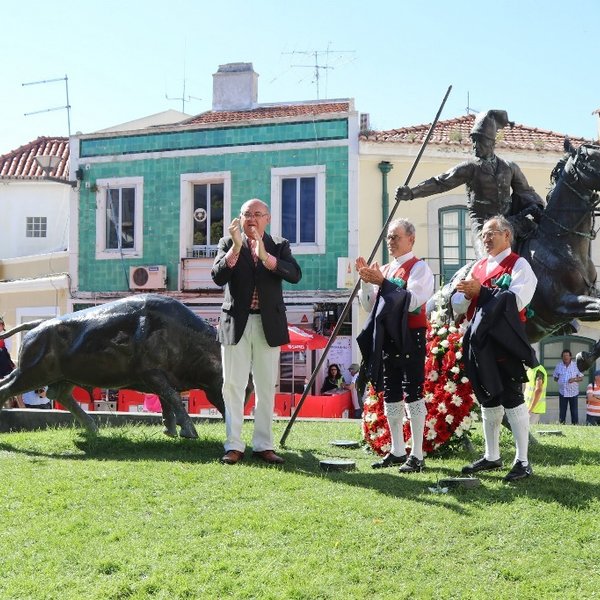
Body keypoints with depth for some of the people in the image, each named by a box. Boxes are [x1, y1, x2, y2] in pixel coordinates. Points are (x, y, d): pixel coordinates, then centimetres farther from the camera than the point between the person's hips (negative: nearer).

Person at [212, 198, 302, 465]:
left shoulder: (279, 246, 7)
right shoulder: (228, 243, 6)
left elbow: (295, 274, -11)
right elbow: (218, 277, -10)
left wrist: (265, 256, -24)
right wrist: (236, 247, -20)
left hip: (268, 326, 1)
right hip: (236, 324, -1)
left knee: (266, 388, 6)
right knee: (233, 386, -1)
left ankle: (263, 445, 14)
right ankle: (234, 446, 5)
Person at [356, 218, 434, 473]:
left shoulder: (419, 268, -5)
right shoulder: (384, 270, 16)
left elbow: (412, 302, -20)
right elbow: (369, 305, 13)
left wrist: (382, 282, -22)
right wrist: (365, 280, -2)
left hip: (410, 337, -7)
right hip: (387, 337, 7)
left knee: (412, 393, -5)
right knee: (390, 394, 10)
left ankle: (417, 455, -1)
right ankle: (397, 451, 20)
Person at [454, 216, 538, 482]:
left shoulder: (519, 265, -2)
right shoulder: (477, 267, 17)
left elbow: (516, 300, -18)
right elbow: (458, 306, 13)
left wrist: (480, 291, -19)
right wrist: (465, 293, -9)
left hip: (505, 341, -6)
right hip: (479, 341, 7)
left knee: (512, 398, -6)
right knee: (487, 398, 12)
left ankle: (522, 460, 0)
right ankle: (491, 456, 21)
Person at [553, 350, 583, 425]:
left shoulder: (576, 365, -1)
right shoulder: (558, 366, 4)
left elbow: (581, 378, 1)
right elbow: (555, 378, 13)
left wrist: (574, 379, -17)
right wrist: (559, 380, -7)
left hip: (573, 392, -1)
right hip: (562, 392, 2)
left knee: (574, 411, 3)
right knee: (562, 411, 7)